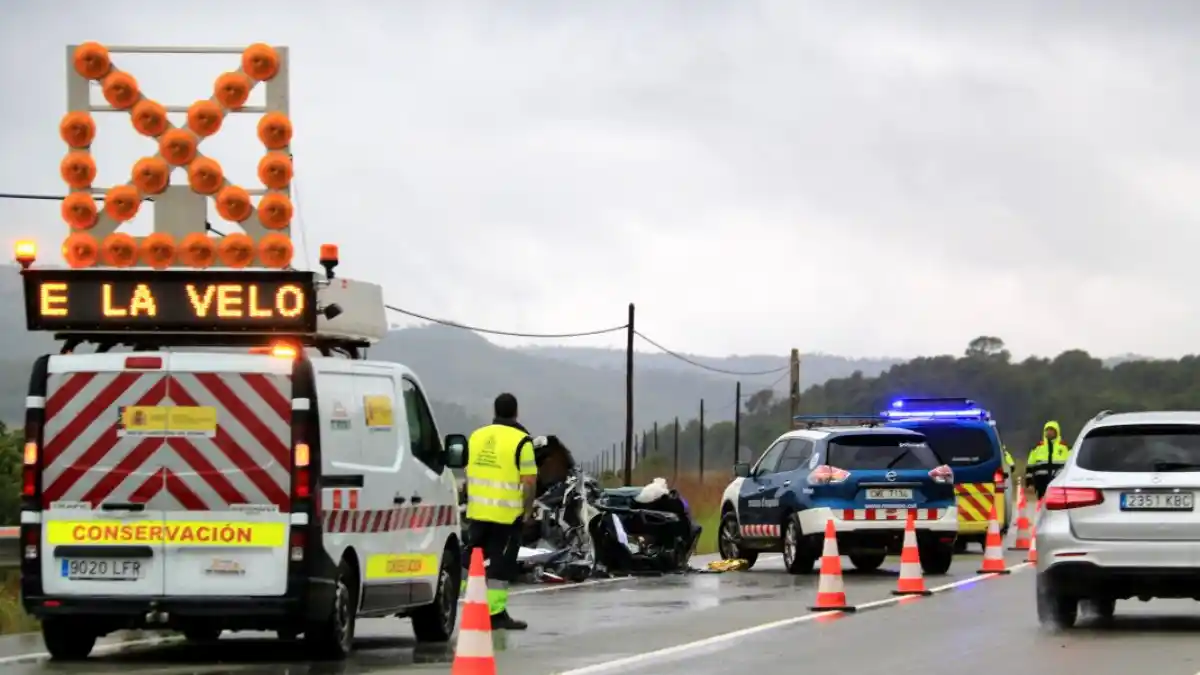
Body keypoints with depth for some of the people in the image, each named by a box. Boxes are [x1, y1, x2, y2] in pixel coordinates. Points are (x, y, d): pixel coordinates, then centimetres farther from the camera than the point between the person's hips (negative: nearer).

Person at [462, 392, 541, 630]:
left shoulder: (476, 436, 9)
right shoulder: (521, 441, -9)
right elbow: (529, 480, -12)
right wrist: (527, 510, -1)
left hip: (478, 511, 5)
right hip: (507, 514, -5)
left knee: (473, 557, 16)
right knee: (501, 564, 0)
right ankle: (495, 613, 0)